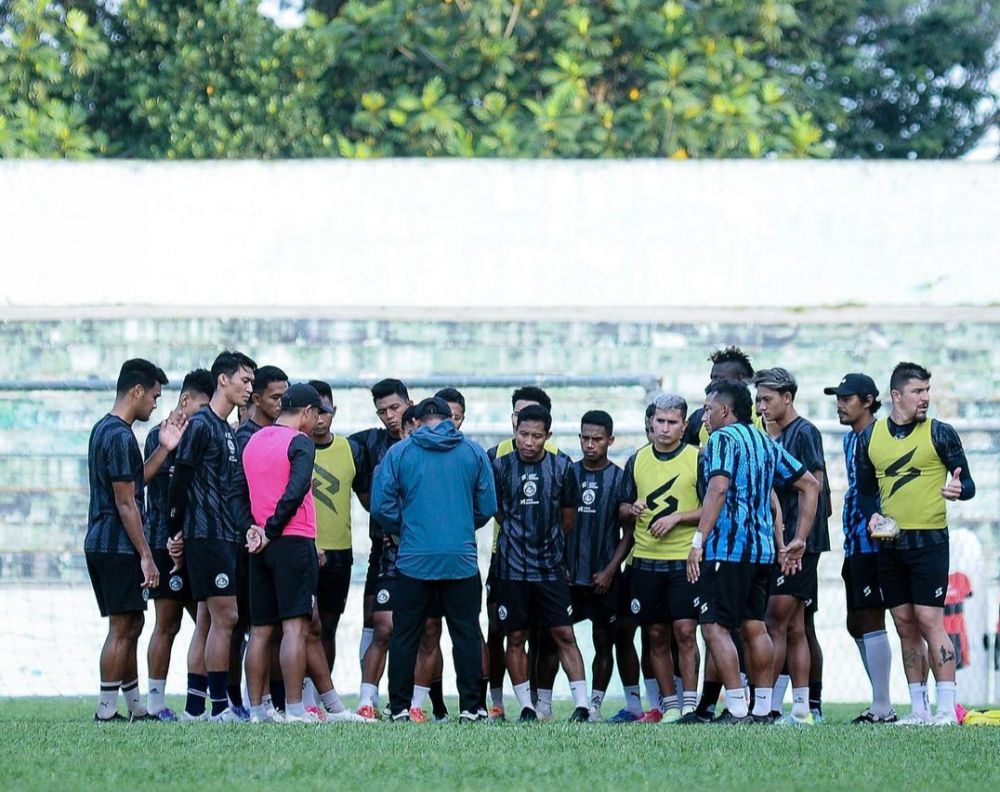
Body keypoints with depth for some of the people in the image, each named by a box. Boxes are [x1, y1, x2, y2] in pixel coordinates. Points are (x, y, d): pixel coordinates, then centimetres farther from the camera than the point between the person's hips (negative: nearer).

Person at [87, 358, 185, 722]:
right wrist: (146, 556, -16)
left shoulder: (103, 429, 15)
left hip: (100, 544, 10)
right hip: (118, 547, -10)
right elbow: (126, 503, -18)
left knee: (131, 626, 15)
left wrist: (164, 449, 16)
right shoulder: (121, 436, -17)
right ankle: (106, 711, -3)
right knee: (122, 628, -5)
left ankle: (135, 707, 20)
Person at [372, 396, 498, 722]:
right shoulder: (473, 453, 4)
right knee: (467, 634, 6)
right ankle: (471, 706, 3)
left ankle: (399, 707, 7)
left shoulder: (398, 453, 2)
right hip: (462, 559, 0)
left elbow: (381, 506, -1)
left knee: (405, 635, 7)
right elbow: (487, 508, 6)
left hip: (413, 560, 0)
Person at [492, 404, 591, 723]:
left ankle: (581, 704, -4)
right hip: (512, 568, 0)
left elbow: (568, 517, 12)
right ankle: (526, 706, 10)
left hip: (551, 567, 0)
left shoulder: (561, 467, 2)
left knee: (564, 635, -4)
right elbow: (498, 513, 12)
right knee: (516, 637, 3)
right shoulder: (501, 466, 0)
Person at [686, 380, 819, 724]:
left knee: (715, 626, -7)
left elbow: (718, 489, -21)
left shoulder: (722, 439, -6)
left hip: (727, 546, -8)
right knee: (754, 627, 13)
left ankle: (737, 710, -15)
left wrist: (698, 541, -23)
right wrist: (799, 540, 19)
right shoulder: (766, 443, 18)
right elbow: (810, 485, 20)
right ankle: (763, 709, 12)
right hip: (761, 549, 8)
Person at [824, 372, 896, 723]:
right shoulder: (850, 439, 17)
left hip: (874, 544, -10)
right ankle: (879, 703, 19)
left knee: (871, 621, -9)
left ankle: (882, 709, -6)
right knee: (856, 623, 12)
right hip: (855, 545, 10)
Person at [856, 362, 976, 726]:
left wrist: (959, 489, -22)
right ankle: (918, 709, 13)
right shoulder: (870, 437, 8)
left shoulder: (940, 433, -2)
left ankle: (946, 708, -9)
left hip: (929, 540, -4)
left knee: (930, 621, -10)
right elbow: (865, 488, 18)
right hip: (890, 543, 4)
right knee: (905, 626, 7)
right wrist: (873, 514, -1)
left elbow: (967, 484, 1)